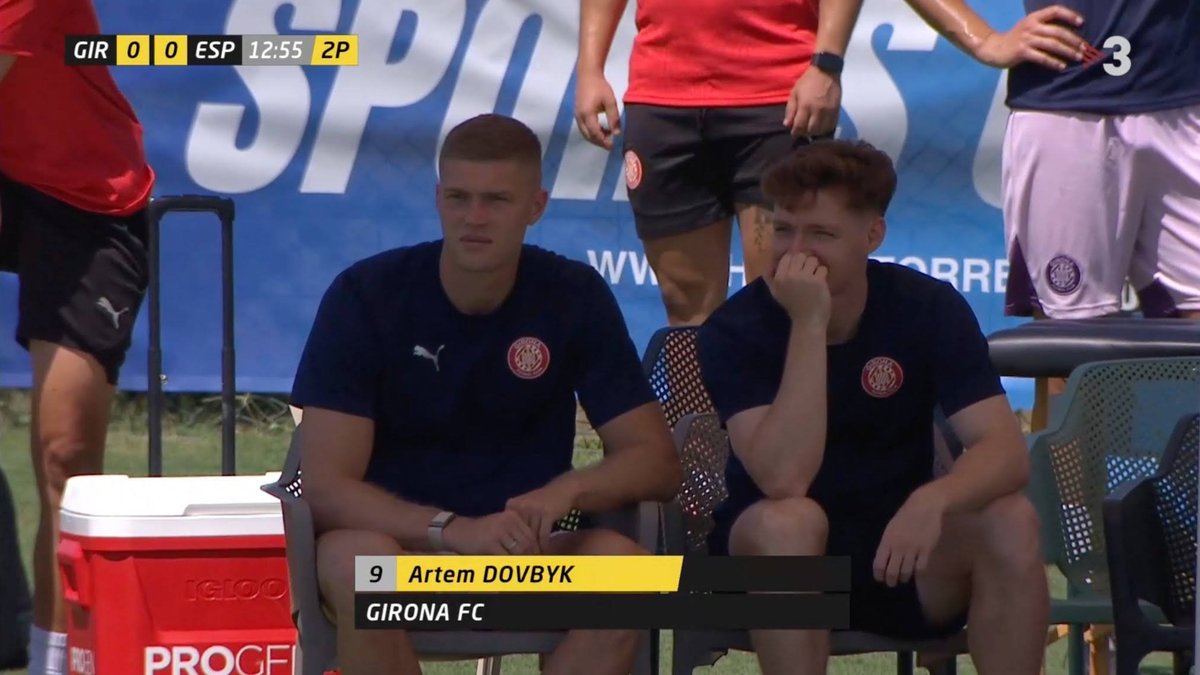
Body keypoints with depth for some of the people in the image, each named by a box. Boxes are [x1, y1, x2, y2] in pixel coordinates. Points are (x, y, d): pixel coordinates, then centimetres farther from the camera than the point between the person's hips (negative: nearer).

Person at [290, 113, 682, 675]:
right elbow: (326, 486, -15)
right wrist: (453, 528, -31)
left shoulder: (574, 297, -2)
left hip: (521, 545, 2)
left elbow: (656, 460, -3)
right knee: (357, 562, -37)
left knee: (624, 568, -30)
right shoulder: (365, 295, -9)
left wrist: (568, 490, -25)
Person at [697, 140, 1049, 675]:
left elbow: (1006, 451, -19)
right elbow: (784, 479, -29)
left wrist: (932, 499, -41)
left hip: (900, 545, 2)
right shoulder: (737, 328, -15)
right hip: (779, 554, -2)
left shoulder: (929, 308, -8)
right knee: (788, 521, -36)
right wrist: (809, 324, -32)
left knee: (1010, 521, -26)